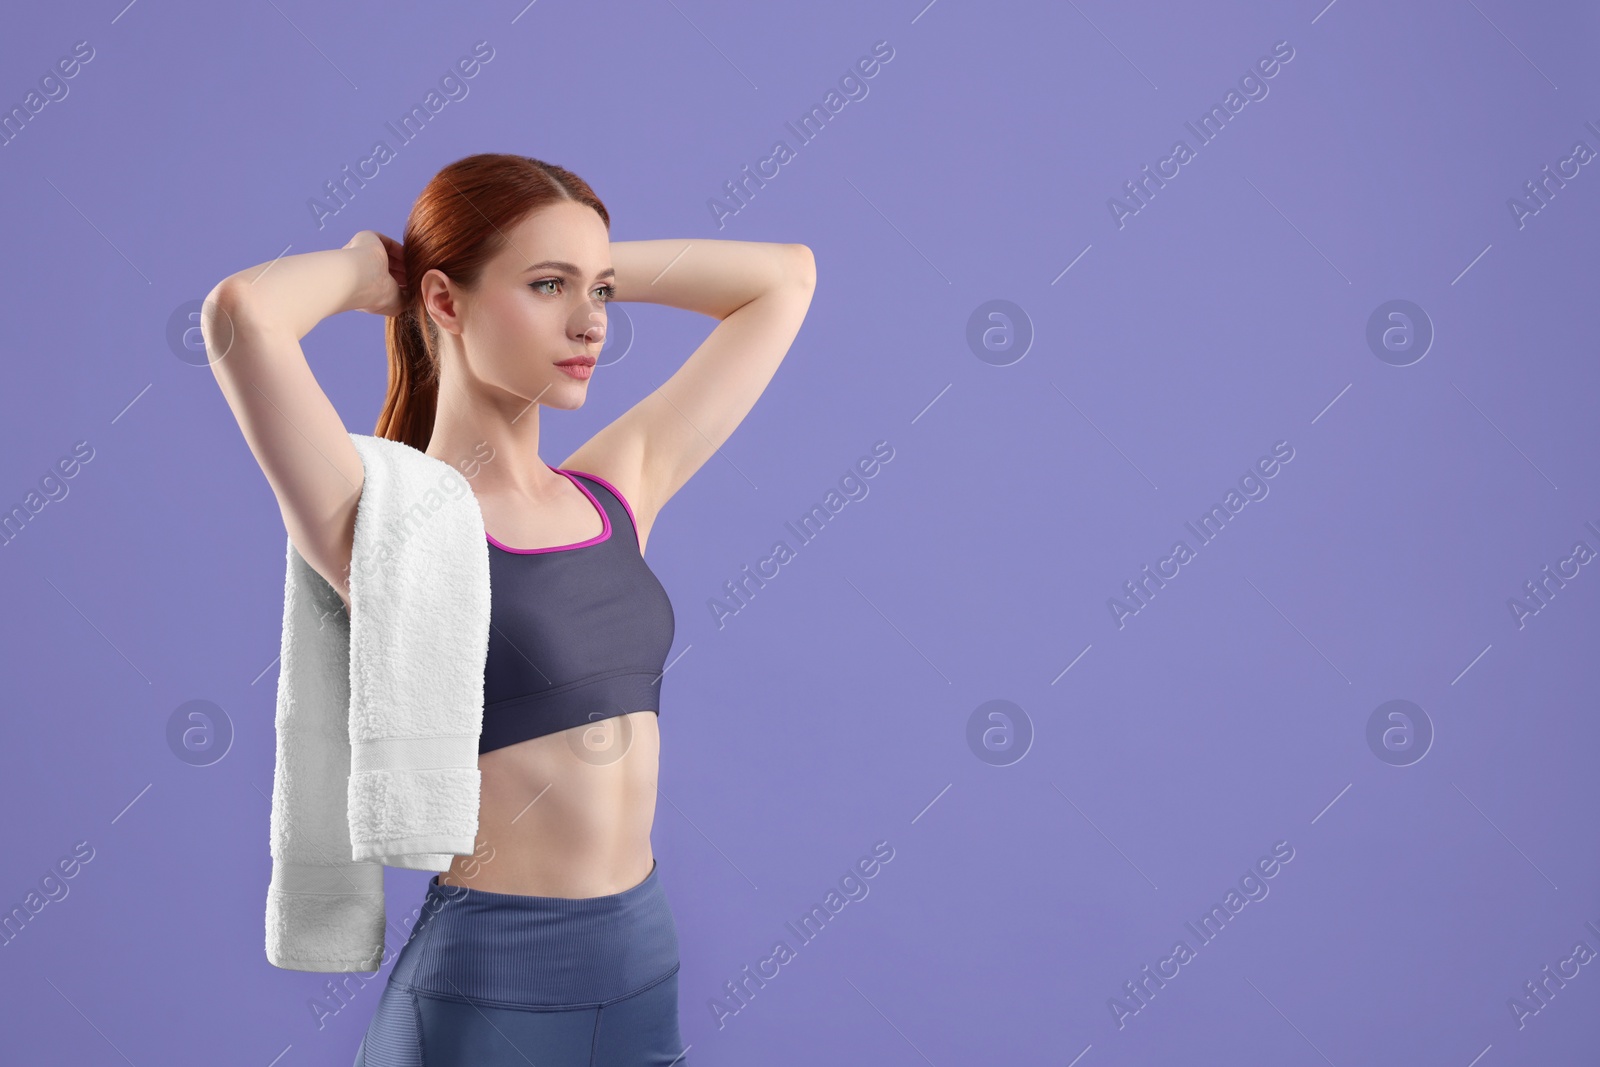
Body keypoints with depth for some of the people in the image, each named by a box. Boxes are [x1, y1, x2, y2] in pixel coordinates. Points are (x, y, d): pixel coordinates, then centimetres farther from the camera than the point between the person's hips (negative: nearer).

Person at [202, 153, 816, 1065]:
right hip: (488, 991, -5)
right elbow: (241, 313, -27)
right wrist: (367, 268, -8)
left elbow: (785, 276, 13)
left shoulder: (619, 489, 5)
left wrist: (595, 263, 7)